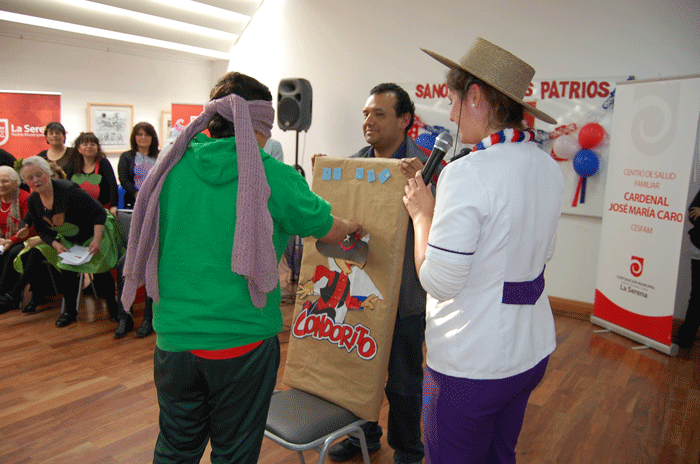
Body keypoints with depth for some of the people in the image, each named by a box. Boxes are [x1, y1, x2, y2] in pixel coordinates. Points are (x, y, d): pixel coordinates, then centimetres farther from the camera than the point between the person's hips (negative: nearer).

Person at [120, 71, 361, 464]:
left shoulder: (173, 167, -1)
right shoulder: (273, 176, -13)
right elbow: (326, 228, 1)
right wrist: (352, 227, 26)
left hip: (174, 337, 4)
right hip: (243, 340, -3)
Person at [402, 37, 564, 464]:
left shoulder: (467, 174, -24)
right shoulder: (549, 168, 1)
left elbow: (439, 283, -22)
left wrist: (422, 214, -7)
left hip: (470, 364, -8)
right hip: (532, 351, 8)